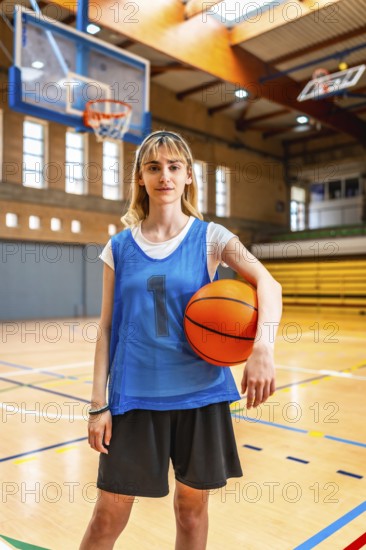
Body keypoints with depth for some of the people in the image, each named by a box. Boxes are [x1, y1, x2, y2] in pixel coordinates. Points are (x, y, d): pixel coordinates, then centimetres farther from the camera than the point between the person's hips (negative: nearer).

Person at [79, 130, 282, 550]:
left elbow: (268, 283, -17)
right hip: (134, 396, 1)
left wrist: (263, 346, -35)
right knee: (108, 515, 8)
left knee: (192, 507, 15)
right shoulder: (120, 247, 2)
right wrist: (98, 403, -1)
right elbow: (107, 328, 3)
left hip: (200, 393, 0)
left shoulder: (209, 237, -2)